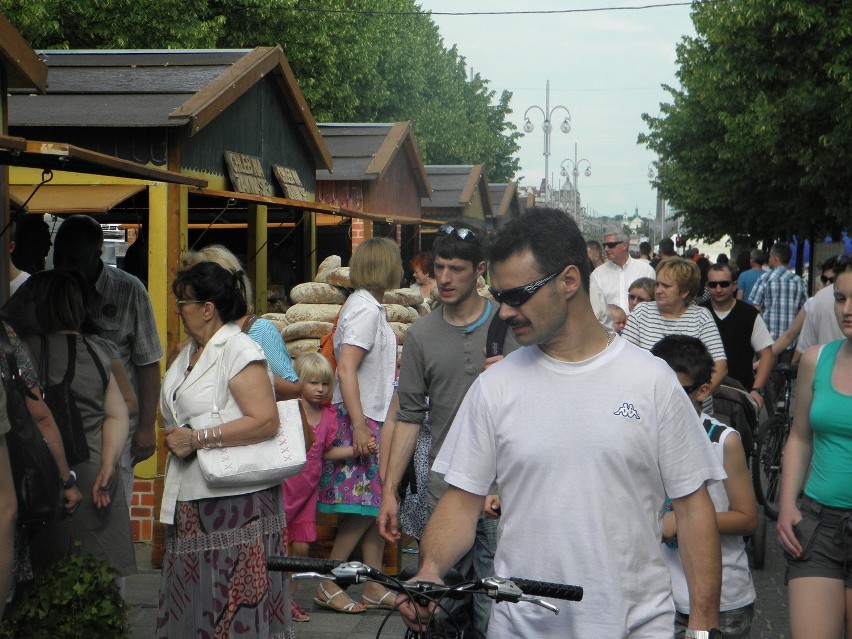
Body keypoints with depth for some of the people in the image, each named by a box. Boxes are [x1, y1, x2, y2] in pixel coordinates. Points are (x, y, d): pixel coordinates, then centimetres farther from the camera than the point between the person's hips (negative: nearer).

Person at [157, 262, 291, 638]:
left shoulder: (239, 350, -11)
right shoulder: (189, 353, 17)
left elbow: (265, 421, -21)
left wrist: (197, 439, -19)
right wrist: (176, 438, 12)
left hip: (235, 503, -9)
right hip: (190, 500, 9)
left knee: (236, 606, -6)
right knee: (192, 600, 10)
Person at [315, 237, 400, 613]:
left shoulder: (369, 306, 14)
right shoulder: (365, 308, -15)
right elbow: (345, 370, -22)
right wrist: (359, 426, -24)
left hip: (372, 418, 10)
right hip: (358, 418, -10)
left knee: (375, 504, 10)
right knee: (363, 505, -7)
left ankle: (374, 588, 14)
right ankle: (328, 586, 1)